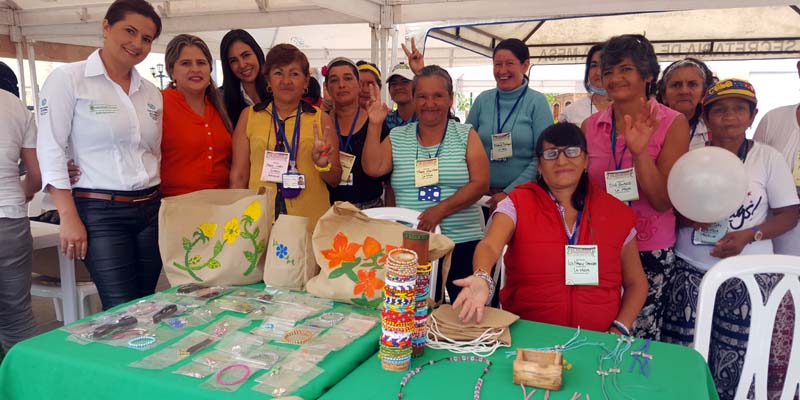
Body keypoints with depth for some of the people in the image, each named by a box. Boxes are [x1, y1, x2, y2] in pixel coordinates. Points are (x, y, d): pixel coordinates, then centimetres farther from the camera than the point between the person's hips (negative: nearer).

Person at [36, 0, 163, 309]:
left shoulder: (151, 93, 11)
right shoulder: (67, 79, -4)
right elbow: (51, 152, -8)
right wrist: (69, 218, -13)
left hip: (151, 210, 5)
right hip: (99, 212, -5)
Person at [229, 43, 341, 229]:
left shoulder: (320, 118, 4)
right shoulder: (249, 116, 5)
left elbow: (335, 180, 7)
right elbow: (238, 177, 6)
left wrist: (322, 164, -12)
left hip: (312, 224, 0)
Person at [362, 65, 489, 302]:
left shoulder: (466, 136, 4)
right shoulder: (397, 137, 9)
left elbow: (480, 184, -6)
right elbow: (372, 168, -4)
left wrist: (441, 209, -18)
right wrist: (375, 125, -9)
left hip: (462, 243, -1)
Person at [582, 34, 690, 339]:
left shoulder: (672, 124, -6)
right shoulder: (591, 126, 2)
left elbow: (663, 202, -12)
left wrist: (640, 152, -24)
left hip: (649, 252, -2)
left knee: (640, 339, 7)